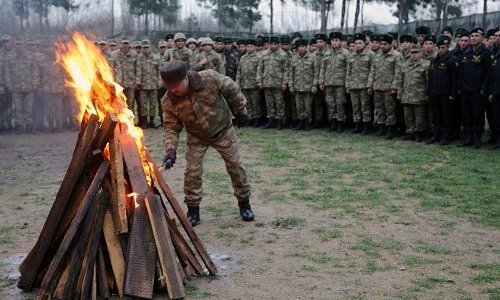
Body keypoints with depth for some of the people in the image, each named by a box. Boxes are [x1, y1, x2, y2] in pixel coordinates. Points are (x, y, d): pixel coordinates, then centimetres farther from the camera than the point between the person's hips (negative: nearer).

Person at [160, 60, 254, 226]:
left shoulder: (210, 78, -32)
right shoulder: (168, 102, -26)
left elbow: (232, 90, -14)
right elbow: (171, 128, -15)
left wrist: (241, 111, -2)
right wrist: (170, 150, -30)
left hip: (223, 130, -1)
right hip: (197, 138, 1)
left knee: (236, 167, 5)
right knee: (192, 172, -6)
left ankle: (244, 203, 25)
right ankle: (193, 209, 12)